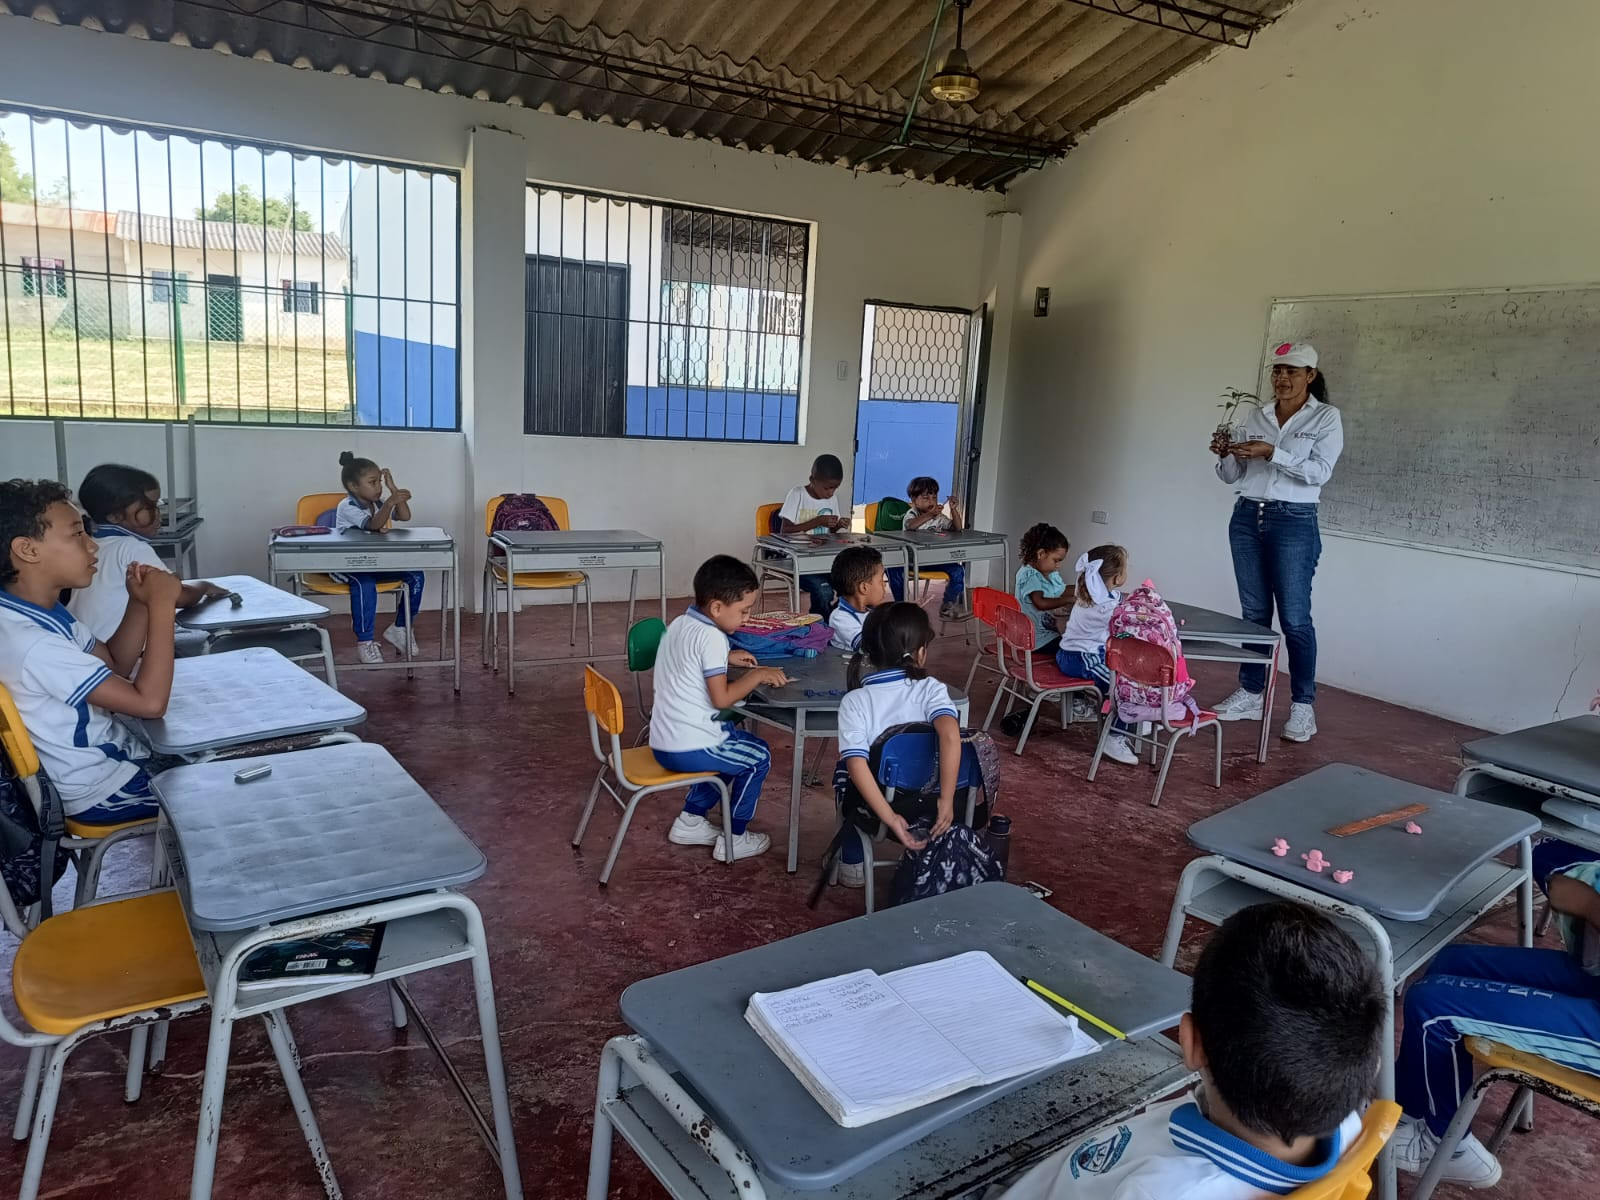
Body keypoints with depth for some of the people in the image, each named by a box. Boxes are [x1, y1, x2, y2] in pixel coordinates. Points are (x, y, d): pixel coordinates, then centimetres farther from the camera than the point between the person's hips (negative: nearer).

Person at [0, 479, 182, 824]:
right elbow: (150, 702, -33)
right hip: (100, 789, -9)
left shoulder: (43, 610, 0)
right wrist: (161, 604, -27)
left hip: (111, 754, 9)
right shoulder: (28, 641, -32)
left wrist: (139, 602, -8)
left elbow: (115, 666, 9)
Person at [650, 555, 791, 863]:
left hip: (663, 742, 9)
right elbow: (721, 698, -21)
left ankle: (690, 821, 32)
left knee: (733, 739, 32)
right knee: (758, 756, 10)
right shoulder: (711, 638, -20)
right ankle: (734, 840, 18)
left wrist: (726, 658, 17)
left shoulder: (679, 624, 8)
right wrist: (757, 675, -10)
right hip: (688, 749, -9)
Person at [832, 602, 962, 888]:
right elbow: (950, 734, -30)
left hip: (878, 804, -1)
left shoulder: (854, 701, -13)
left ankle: (852, 865, 30)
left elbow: (857, 765, -25)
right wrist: (947, 801, -25)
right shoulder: (931, 689, -12)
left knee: (845, 771, 30)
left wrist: (890, 819, -22)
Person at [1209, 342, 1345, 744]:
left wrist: (1271, 453, -22)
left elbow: (1320, 471, -13)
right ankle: (1249, 695, 19)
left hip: (1294, 523, -4)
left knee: (1294, 618, -3)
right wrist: (1226, 454, -10)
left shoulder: (1326, 417, 0)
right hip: (1247, 518, 4)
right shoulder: (1255, 416, 11)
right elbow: (1232, 476, 11)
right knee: (1254, 613, 10)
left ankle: (1303, 706, 5)